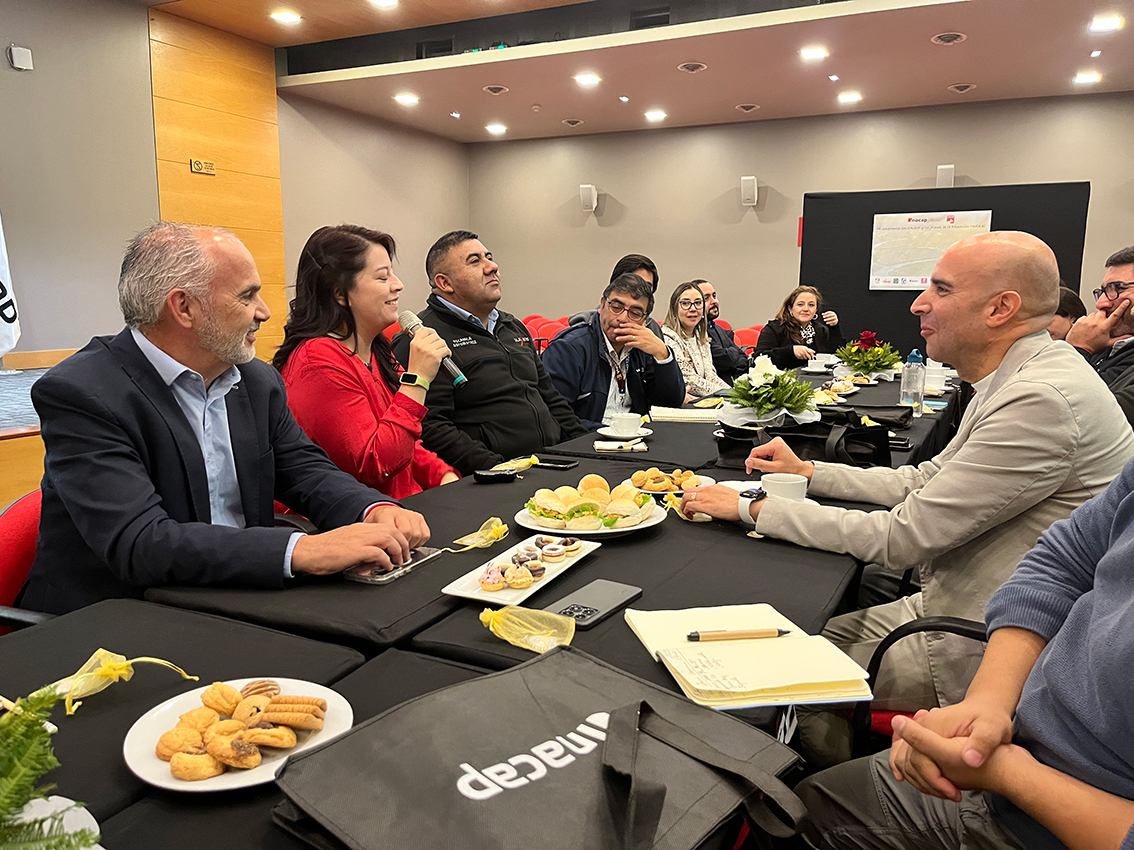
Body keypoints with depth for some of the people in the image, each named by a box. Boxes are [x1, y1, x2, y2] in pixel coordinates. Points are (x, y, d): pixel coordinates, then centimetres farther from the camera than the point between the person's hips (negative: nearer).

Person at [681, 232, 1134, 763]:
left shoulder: (1043, 400, -27)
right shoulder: (1015, 381, 7)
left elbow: (900, 538, -26)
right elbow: (924, 480, 16)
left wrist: (754, 508, -19)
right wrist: (808, 471, 11)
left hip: (978, 653, -9)